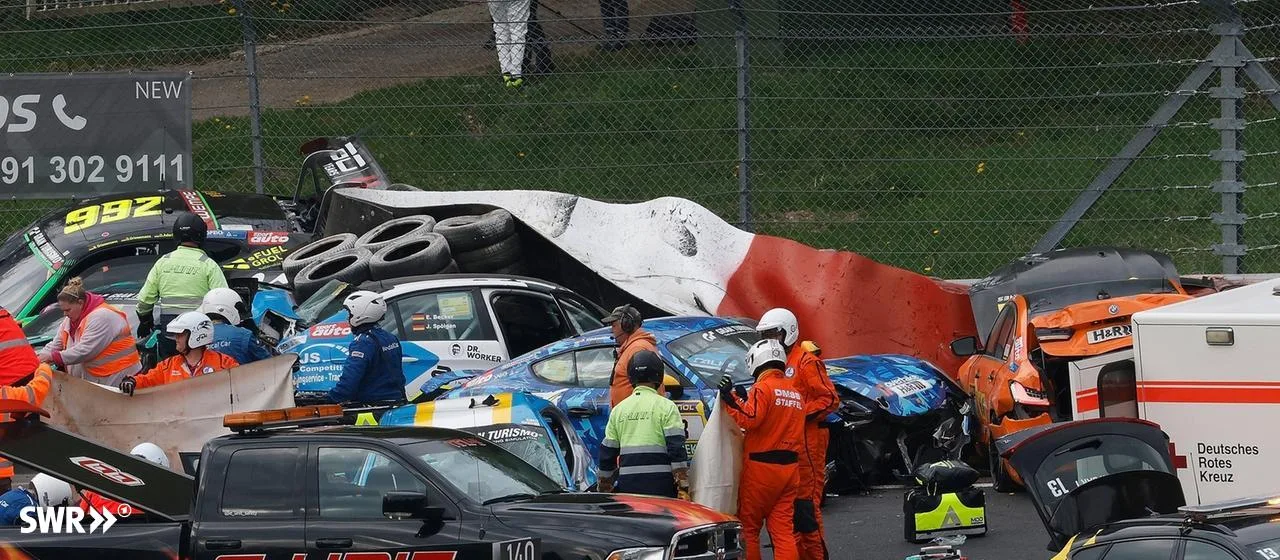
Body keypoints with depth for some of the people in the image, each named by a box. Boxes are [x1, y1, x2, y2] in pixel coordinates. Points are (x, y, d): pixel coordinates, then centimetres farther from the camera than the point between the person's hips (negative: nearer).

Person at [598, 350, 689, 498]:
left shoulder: (618, 410, 12)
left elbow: (607, 455, 15)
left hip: (628, 486, 4)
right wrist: (683, 489, -7)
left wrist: (604, 490, 25)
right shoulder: (666, 407, -1)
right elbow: (677, 452, -7)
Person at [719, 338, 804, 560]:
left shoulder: (763, 388, -11)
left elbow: (750, 419, -22)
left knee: (748, 526, 4)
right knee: (783, 528, 4)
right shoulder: (795, 392, 14)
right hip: (790, 467, 7)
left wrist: (730, 399, -13)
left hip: (761, 467, -7)